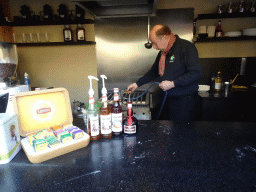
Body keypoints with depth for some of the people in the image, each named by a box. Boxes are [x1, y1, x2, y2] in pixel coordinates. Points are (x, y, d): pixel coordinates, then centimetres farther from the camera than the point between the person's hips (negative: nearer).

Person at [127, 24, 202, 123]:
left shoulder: (186, 47, -12)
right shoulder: (163, 52, 13)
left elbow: (196, 73, -19)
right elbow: (154, 72, 25)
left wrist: (173, 83, -21)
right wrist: (138, 83, 21)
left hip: (184, 100, -7)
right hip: (168, 99, 7)